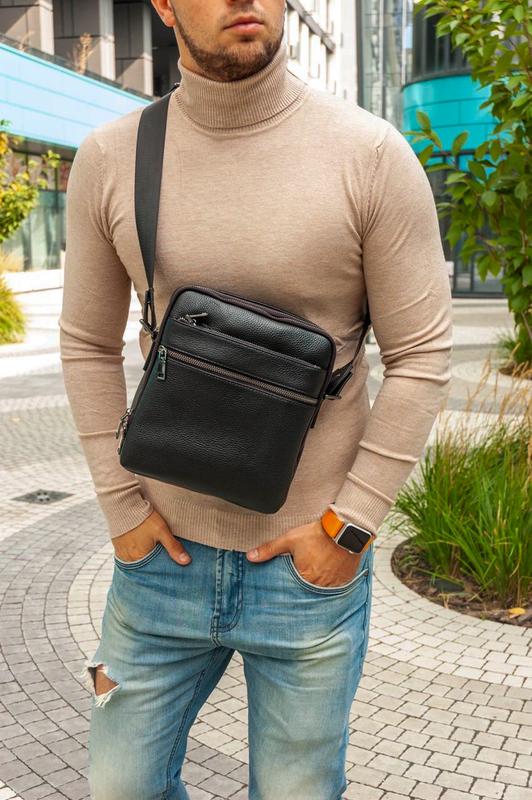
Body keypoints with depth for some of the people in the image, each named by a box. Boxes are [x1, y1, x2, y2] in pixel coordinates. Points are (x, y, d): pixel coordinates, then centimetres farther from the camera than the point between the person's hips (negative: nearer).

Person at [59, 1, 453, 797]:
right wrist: (122, 507, -1)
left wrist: (349, 525, -11)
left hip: (312, 561, -2)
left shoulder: (374, 155, -13)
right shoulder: (110, 158, -5)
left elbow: (421, 357, -9)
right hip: (166, 552, 3)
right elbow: (88, 345, 3)